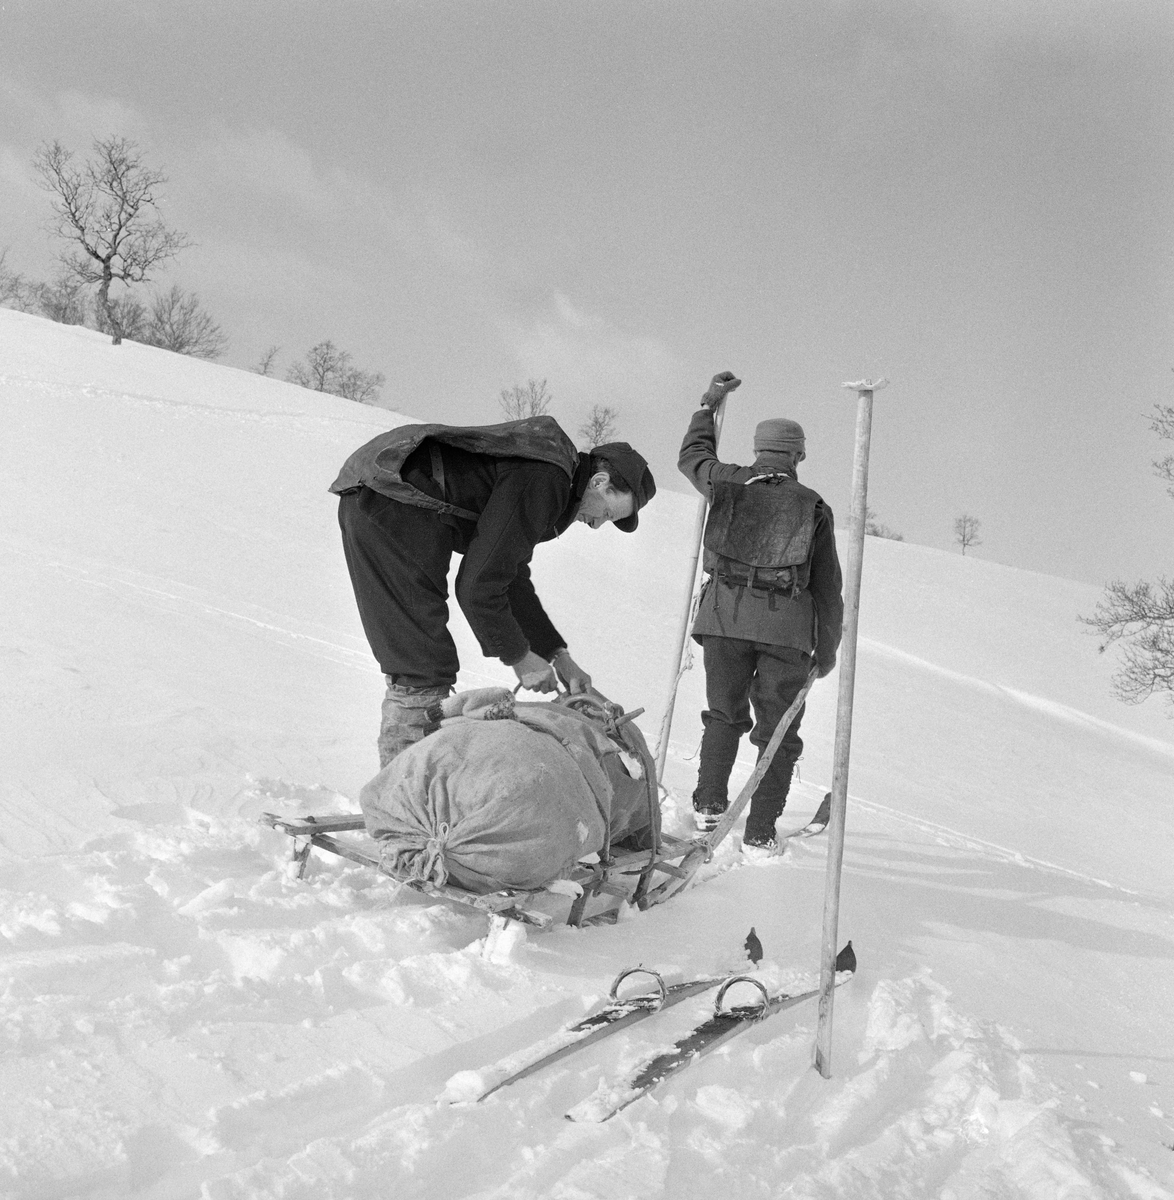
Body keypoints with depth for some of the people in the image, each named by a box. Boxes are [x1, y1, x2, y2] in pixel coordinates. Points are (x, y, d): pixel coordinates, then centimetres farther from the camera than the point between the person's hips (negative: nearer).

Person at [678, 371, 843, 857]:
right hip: (787, 626, -1)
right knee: (777, 733, 7)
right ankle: (759, 834, 4)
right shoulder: (813, 506, 10)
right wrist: (827, 649, 19)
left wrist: (708, 405, 44)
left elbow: (691, 456, 33)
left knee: (724, 715, 20)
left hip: (725, 616, 1)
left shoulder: (727, 483, 10)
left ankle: (709, 803, 10)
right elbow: (828, 585, 11)